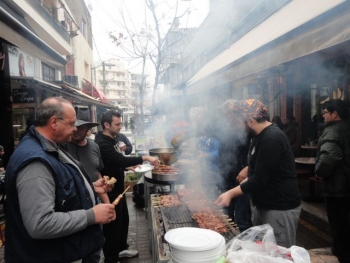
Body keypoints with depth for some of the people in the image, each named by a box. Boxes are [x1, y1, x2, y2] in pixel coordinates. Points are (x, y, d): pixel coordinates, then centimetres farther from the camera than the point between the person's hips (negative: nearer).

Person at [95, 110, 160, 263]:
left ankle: (121, 249, 40)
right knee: (112, 224, 4)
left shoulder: (111, 140, 9)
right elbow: (121, 160, -34)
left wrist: (129, 166, 4)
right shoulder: (102, 143, -24)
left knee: (123, 219, 21)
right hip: (110, 191, -10)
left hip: (117, 188, 10)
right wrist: (145, 158, -32)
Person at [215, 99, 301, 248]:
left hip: (280, 208, -10)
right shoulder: (261, 136, 9)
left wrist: (231, 194, -24)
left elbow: (259, 179, -25)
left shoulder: (271, 139, -23)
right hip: (264, 204, 10)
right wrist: (249, 169, 9)